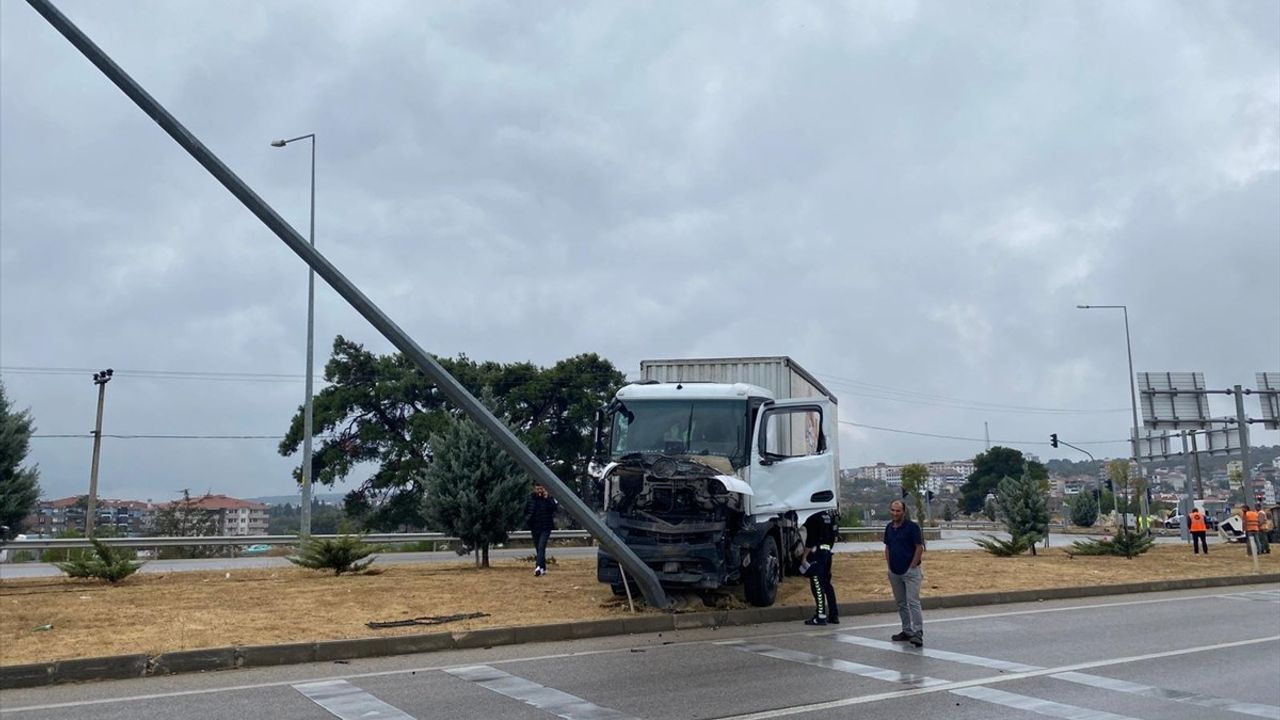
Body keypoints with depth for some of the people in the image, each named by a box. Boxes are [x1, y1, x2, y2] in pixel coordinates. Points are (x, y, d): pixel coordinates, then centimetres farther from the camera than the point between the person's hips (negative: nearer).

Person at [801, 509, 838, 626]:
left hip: (816, 553, -8)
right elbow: (832, 538, 17)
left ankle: (821, 616, -7)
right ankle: (834, 615, 15)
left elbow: (810, 540, -16)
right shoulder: (830, 518, 13)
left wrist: (804, 558, -12)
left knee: (817, 585, -6)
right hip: (827, 552, 8)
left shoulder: (813, 519, -13)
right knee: (827, 583, 14)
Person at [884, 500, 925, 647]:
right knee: (901, 603, 13)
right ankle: (907, 631, 22)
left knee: (913, 602, -13)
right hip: (894, 572, 7)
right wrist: (889, 566, 9)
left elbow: (919, 548, -11)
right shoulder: (889, 528, 9)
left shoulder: (912, 527, -10)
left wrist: (912, 566, -12)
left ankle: (918, 634, -14)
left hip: (910, 571, -7)